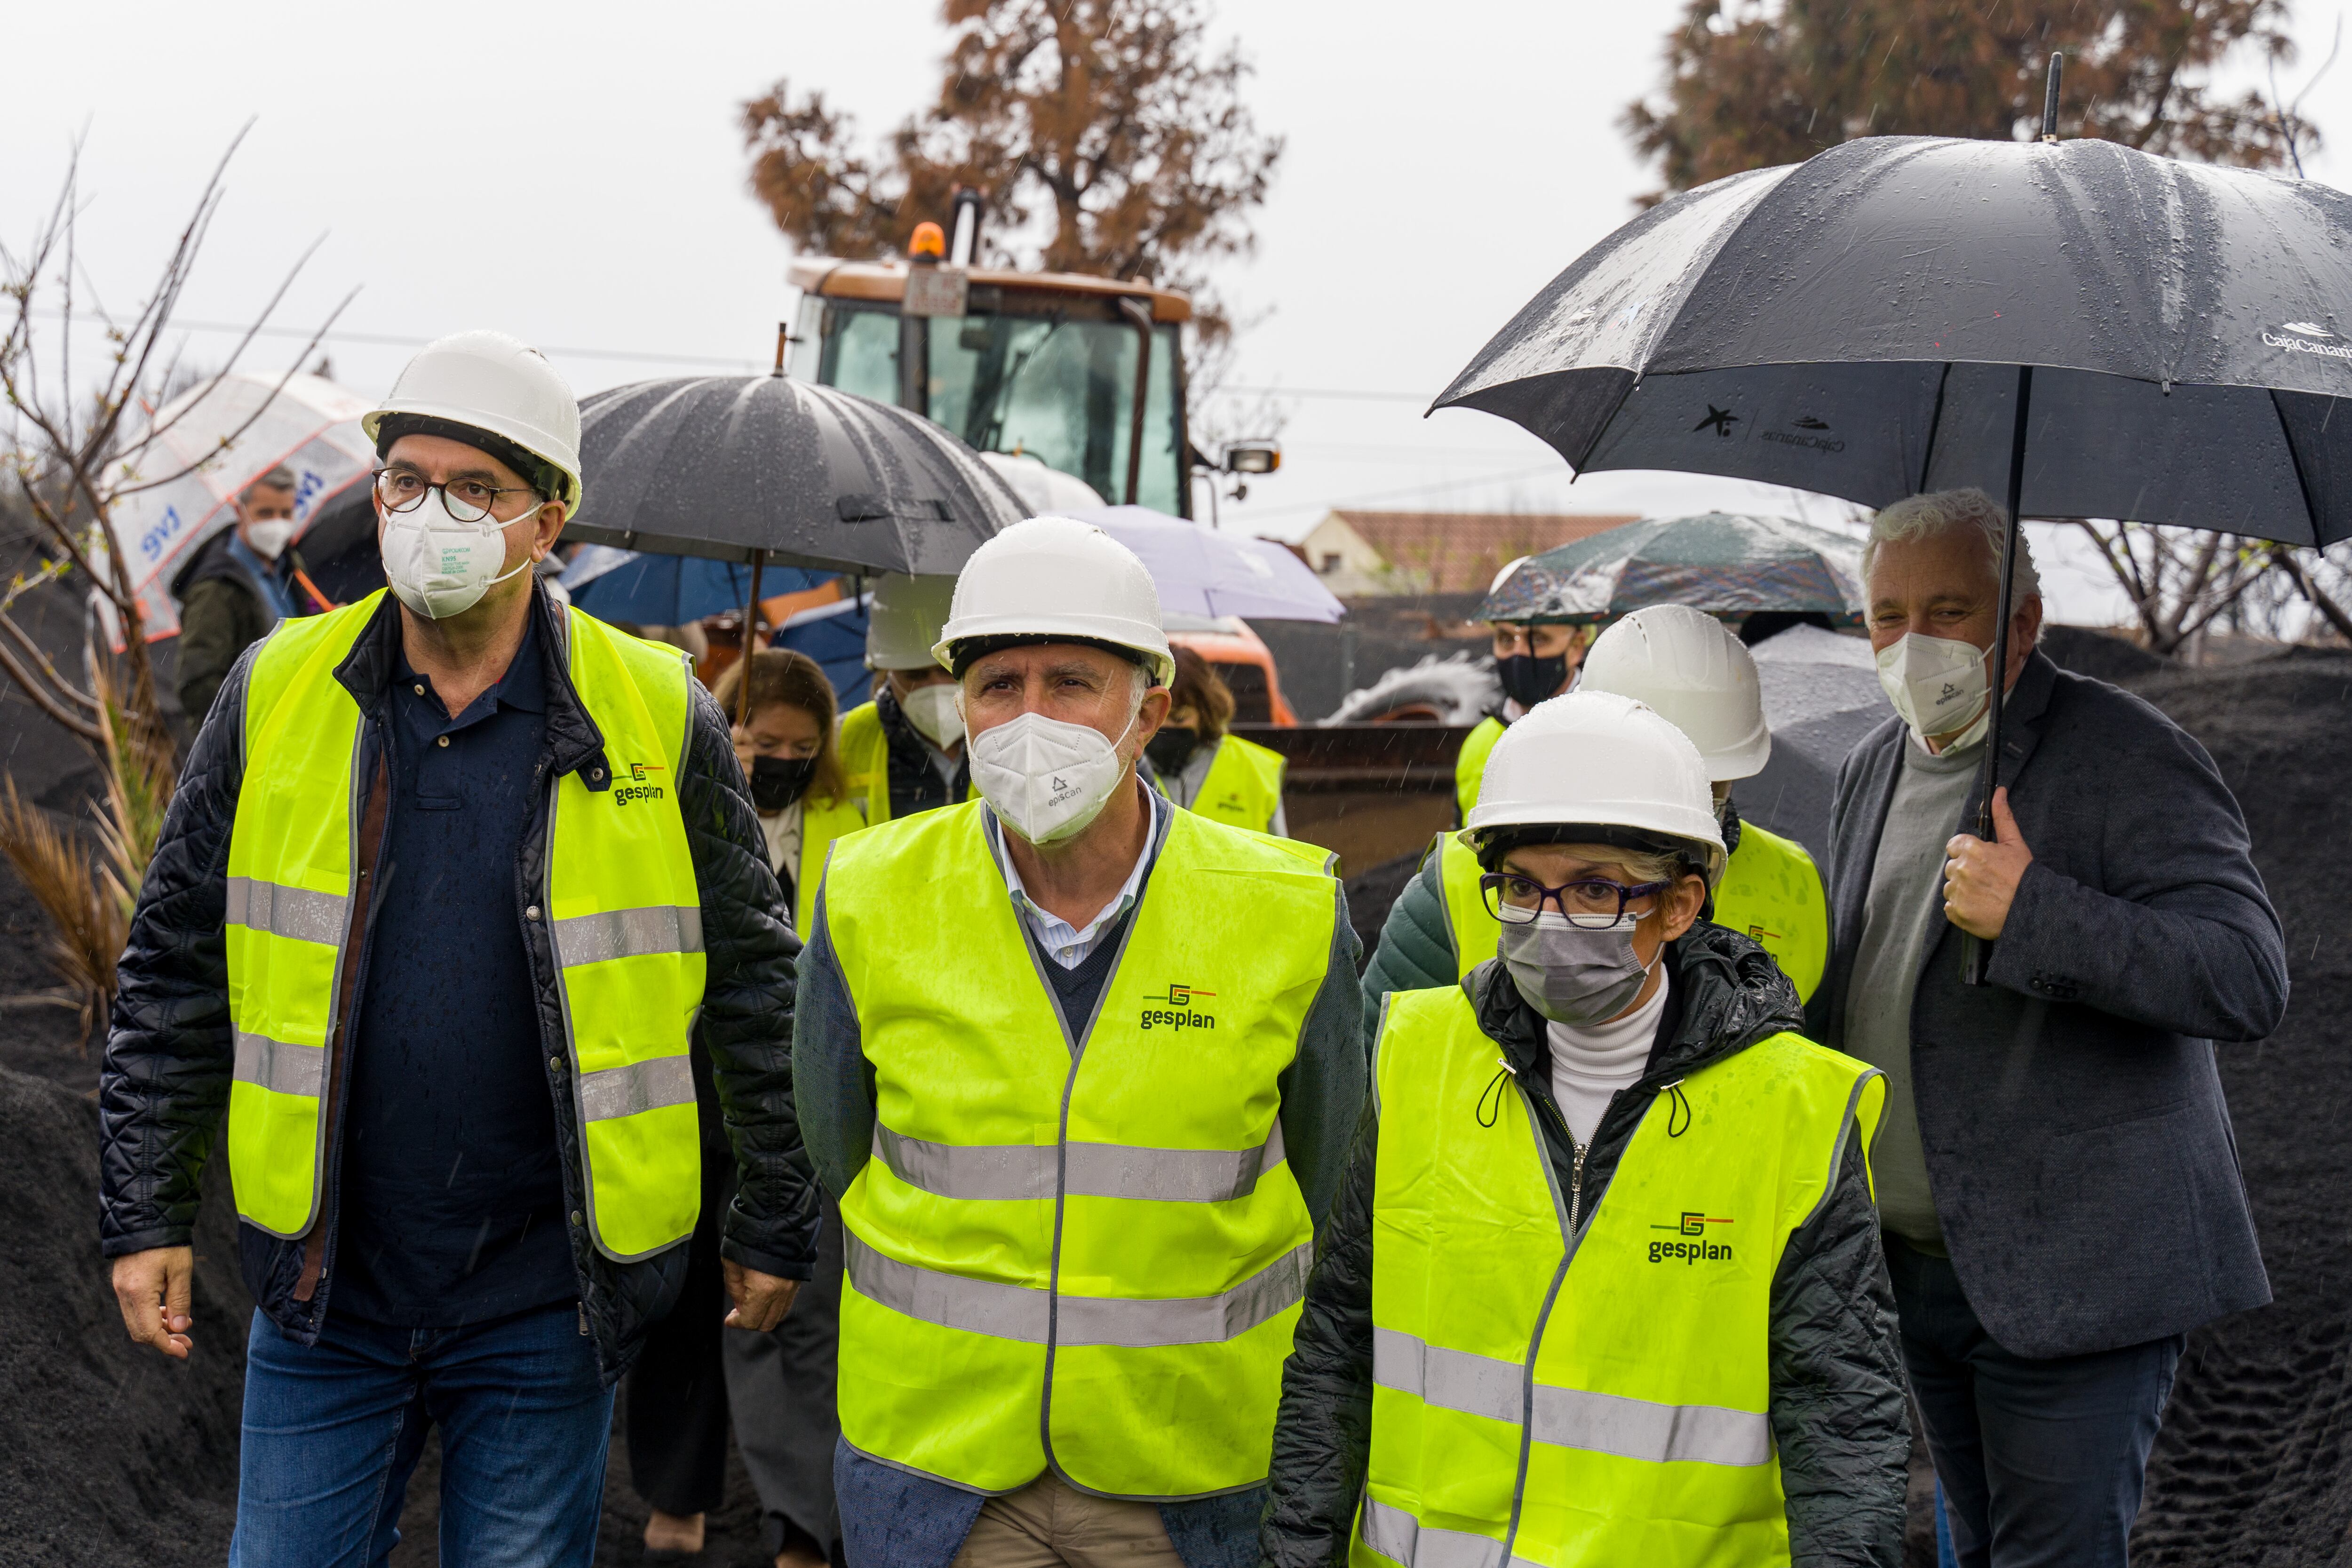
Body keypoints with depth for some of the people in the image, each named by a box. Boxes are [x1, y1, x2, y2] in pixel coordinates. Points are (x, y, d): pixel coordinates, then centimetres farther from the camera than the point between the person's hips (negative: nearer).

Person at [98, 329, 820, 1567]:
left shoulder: (657, 719, -4)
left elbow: (753, 984, 3)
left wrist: (775, 1226, 6)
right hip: (324, 1289, 2)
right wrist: (145, 1215, 3)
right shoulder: (276, 696, 0)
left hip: (545, 1308, -1)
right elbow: (175, 972, 6)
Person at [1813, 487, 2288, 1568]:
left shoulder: (2126, 760, -12)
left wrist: (2034, 914, -31)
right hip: (1912, 1268, 7)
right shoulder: (1873, 769, 12)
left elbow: (2251, 982, -22)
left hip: (2072, 1276, -7)